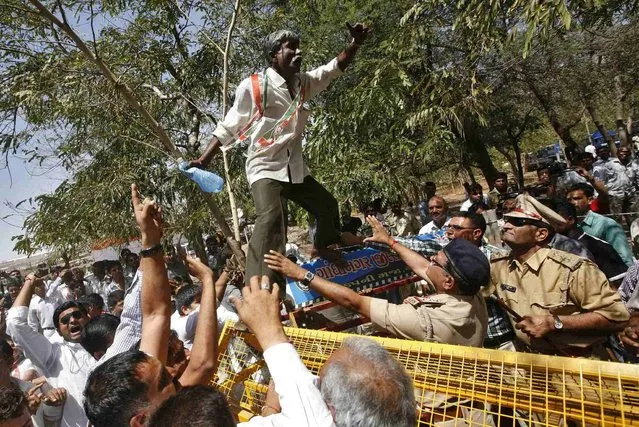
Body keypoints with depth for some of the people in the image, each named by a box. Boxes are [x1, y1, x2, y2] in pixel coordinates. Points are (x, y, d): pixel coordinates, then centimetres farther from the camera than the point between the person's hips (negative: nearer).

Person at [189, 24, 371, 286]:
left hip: (295, 168, 8)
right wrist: (204, 160, -10)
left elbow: (335, 68, 16)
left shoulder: (303, 83, 8)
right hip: (265, 168, -7)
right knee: (270, 218, -31)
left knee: (327, 206, 18)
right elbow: (228, 128, -4)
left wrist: (355, 44, -2)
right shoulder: (252, 86, -9)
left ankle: (324, 250, 47)